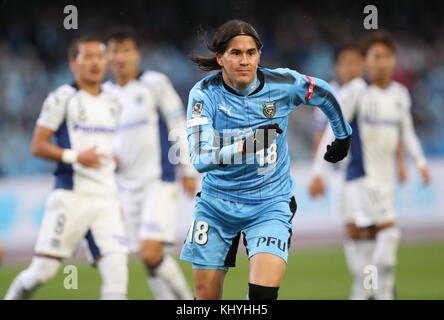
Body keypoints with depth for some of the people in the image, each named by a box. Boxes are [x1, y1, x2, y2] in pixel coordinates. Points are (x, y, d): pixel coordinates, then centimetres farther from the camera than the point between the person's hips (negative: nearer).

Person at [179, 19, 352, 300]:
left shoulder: (283, 84, -12)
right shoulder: (204, 93, -15)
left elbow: (325, 95, 10)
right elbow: (199, 159, -27)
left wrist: (343, 135, 25)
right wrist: (243, 147, -41)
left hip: (270, 205, -1)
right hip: (217, 202, 1)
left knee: (264, 293, -21)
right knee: (206, 296, 6)